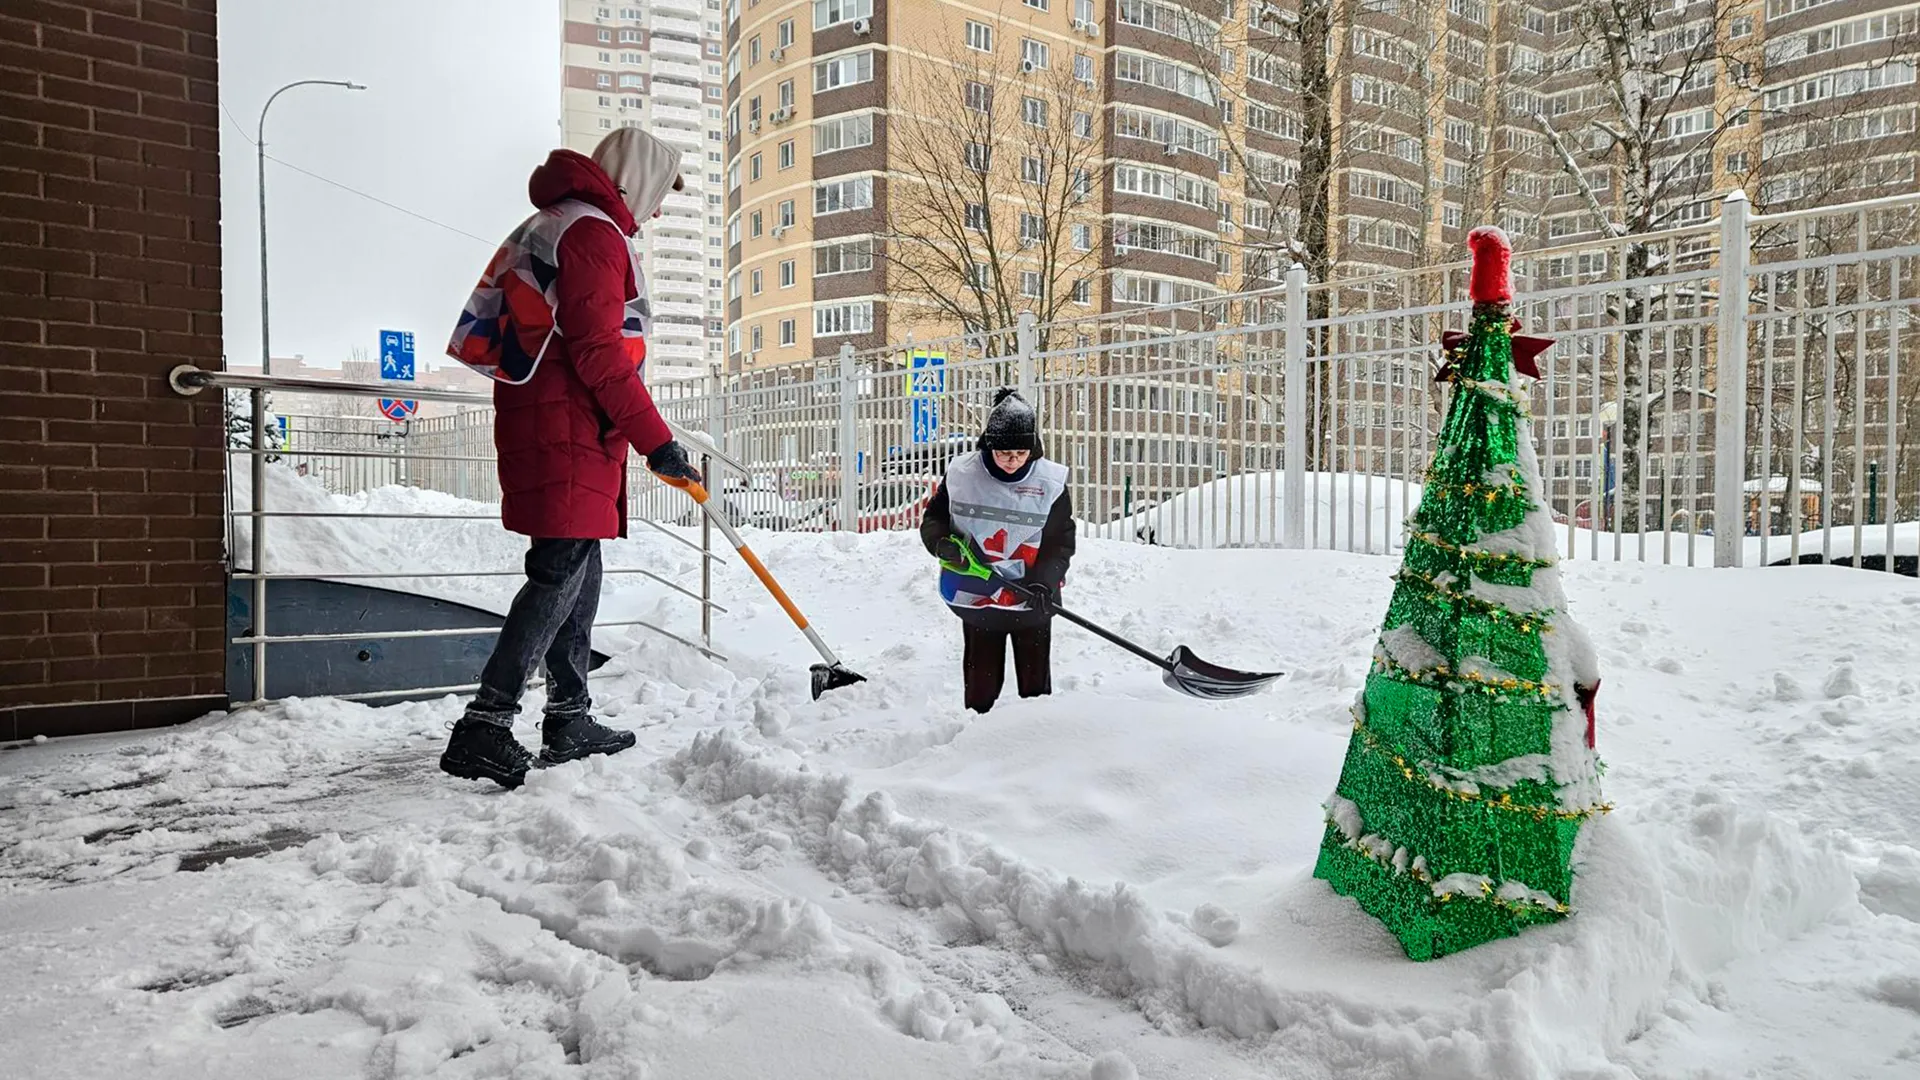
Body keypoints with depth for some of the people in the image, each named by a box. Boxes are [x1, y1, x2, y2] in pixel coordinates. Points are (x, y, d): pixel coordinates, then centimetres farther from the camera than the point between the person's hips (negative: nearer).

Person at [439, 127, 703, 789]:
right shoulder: (594, 231, -9)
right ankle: (485, 726, -13)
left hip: (558, 430, 11)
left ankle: (569, 721, 21)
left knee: (579, 572, 13)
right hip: (567, 433, -11)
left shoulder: (558, 224, 25)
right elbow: (600, 354, -18)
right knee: (559, 575, -12)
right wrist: (656, 440, -16)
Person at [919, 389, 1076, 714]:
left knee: (1035, 682, 12)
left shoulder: (1051, 482, -8)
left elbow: (1061, 542, -4)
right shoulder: (961, 474, -9)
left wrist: (1044, 583, -20)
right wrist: (943, 544, -18)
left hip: (1031, 602, 0)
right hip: (976, 598, 0)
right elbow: (933, 518, 4)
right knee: (981, 685, 14)